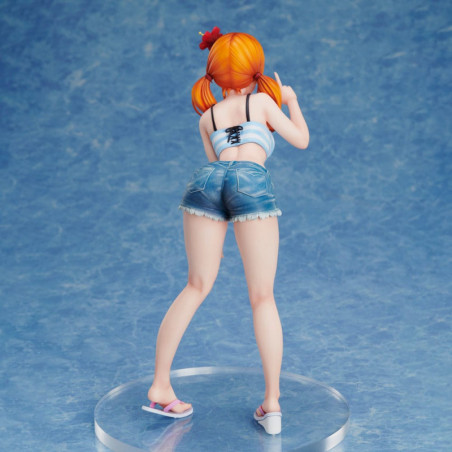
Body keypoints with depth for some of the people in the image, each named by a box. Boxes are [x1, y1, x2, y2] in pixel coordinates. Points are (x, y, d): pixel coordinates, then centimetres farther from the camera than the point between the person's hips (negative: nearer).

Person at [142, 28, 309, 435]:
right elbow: (301, 140, 30)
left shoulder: (207, 117, 31)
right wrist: (291, 101, 45)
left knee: (197, 287, 15)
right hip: (251, 185, -3)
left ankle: (160, 387, 13)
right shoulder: (261, 100, 23)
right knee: (263, 298, 4)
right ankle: (272, 403, 1)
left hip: (207, 181, 3)